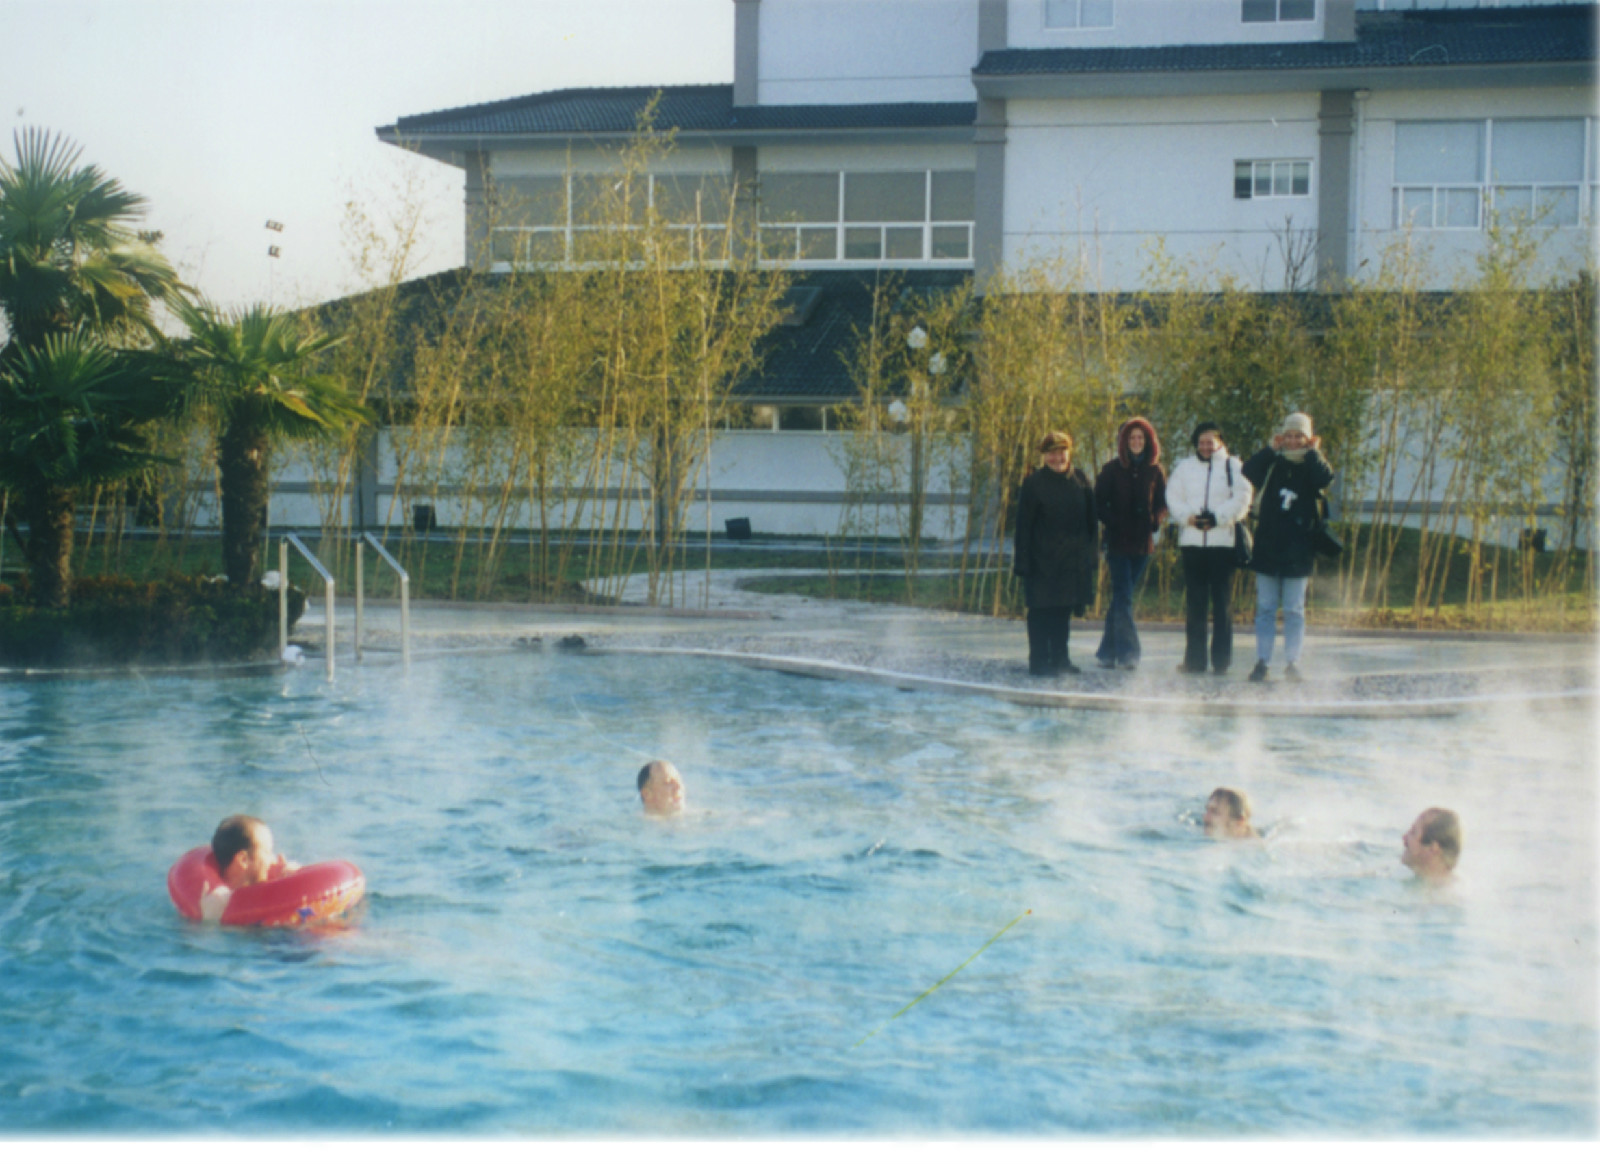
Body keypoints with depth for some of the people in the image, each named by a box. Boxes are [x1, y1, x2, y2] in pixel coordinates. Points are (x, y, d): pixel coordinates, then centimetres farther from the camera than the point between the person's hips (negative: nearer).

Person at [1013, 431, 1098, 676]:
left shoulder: (1080, 481, 8)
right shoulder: (1034, 483, -4)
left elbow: (1092, 520, 13)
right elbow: (1023, 525, -5)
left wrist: (1091, 554, 8)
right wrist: (1023, 561, -11)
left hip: (1073, 561, 4)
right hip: (1042, 561, -4)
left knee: (1064, 610, 10)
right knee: (1041, 611, -1)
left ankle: (1059, 659, 19)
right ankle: (1039, 661, 3)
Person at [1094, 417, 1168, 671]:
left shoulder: (1155, 471, 8)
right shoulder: (1111, 469, 0)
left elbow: (1162, 504, 13)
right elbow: (1099, 503, 0)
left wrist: (1154, 522, -6)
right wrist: (1112, 523, -14)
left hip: (1142, 542, 3)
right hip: (1118, 541, -3)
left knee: (1122, 597, 9)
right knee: (1123, 596, -11)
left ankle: (1108, 651, 17)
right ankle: (1127, 651, -15)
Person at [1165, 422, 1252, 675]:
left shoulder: (1233, 467, 8)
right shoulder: (1184, 467, 15)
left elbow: (1241, 500, -3)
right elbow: (1173, 498, 6)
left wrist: (1217, 517, -15)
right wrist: (1189, 517, -12)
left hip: (1223, 542, -2)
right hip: (1192, 541, 2)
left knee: (1221, 602, -2)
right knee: (1194, 602, 3)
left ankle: (1221, 659, 1)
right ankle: (1194, 658, 6)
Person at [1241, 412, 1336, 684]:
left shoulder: (1311, 466, 4)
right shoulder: (1272, 465, 5)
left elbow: (1324, 478, -19)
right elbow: (1248, 471, -12)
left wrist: (1313, 452, -8)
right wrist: (1271, 449, -10)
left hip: (1298, 552, -1)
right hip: (1267, 548, 1)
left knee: (1294, 610, 2)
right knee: (1265, 608, 3)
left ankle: (1292, 662, 7)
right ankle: (1262, 661, 5)